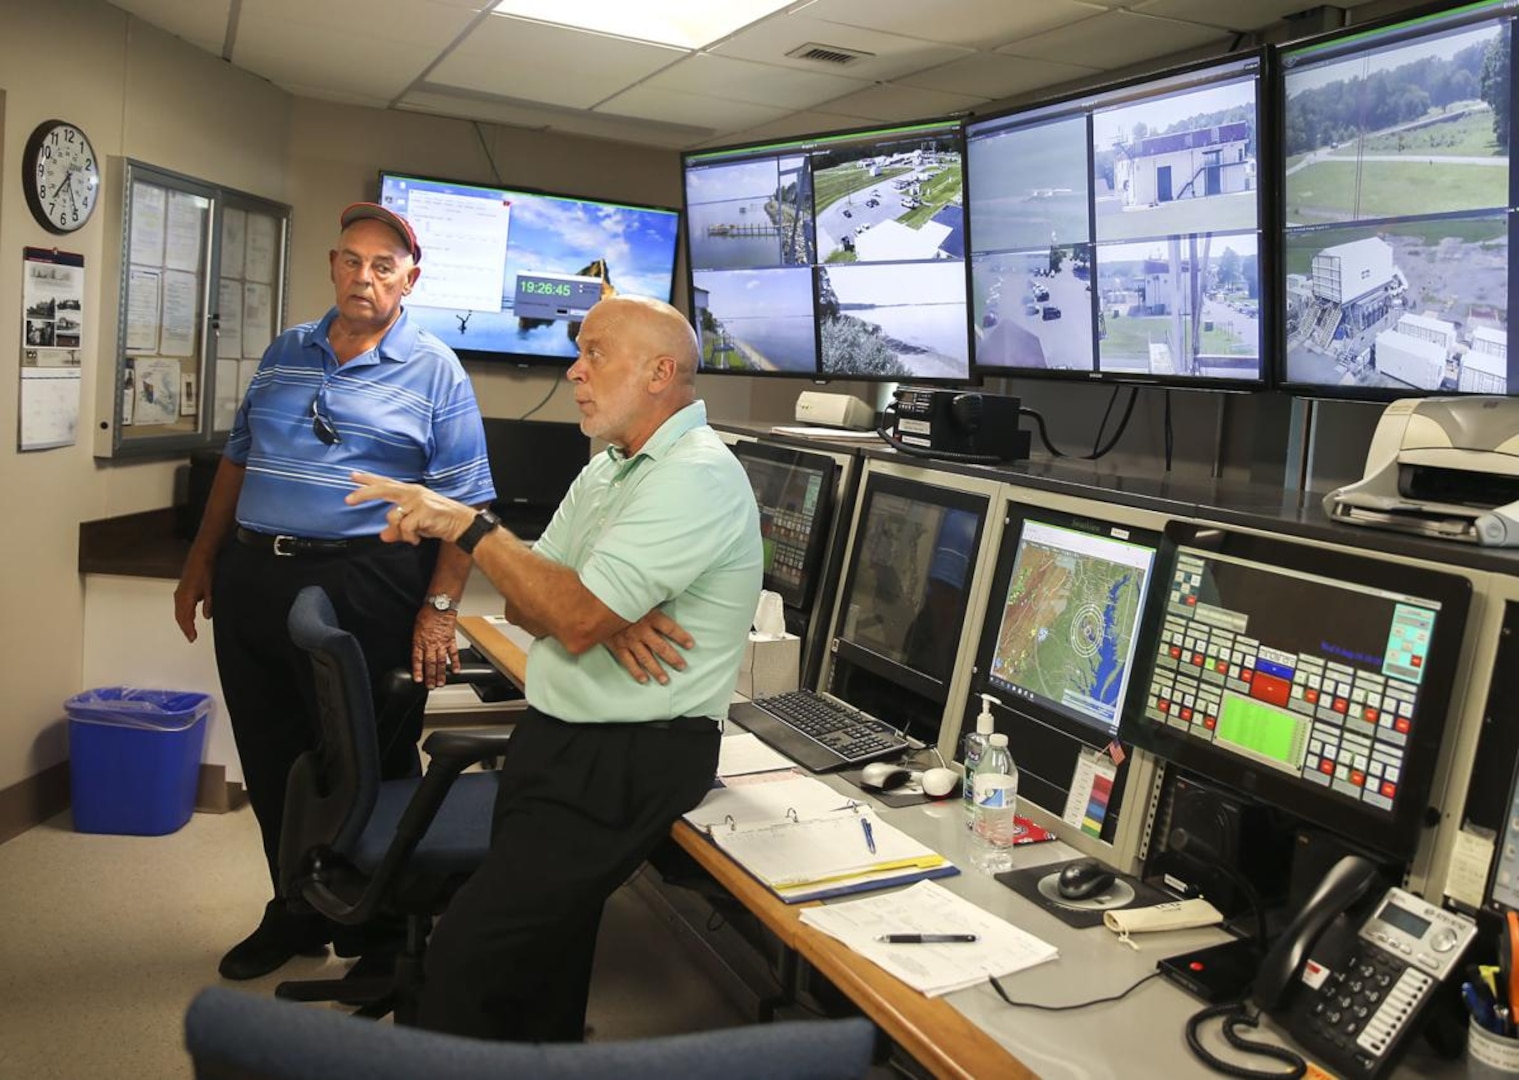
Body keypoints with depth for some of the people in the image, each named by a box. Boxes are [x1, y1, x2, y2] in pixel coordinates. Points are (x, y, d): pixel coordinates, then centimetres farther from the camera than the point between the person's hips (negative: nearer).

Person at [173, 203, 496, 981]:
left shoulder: (435, 373, -3)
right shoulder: (285, 353, 12)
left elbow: (465, 505, -7)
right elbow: (238, 459, 19)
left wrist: (439, 609, -15)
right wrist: (201, 561, 15)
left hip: (365, 588, -5)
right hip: (253, 579, 6)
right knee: (271, 762, 14)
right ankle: (296, 913, 34)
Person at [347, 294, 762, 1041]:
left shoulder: (696, 475, -16)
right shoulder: (606, 470, 14)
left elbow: (577, 619, -24)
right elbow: (527, 603, 8)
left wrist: (467, 525, -18)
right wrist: (605, 616, -13)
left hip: (627, 763, -8)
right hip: (557, 736, 8)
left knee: (468, 953, -10)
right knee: (539, 944, 12)